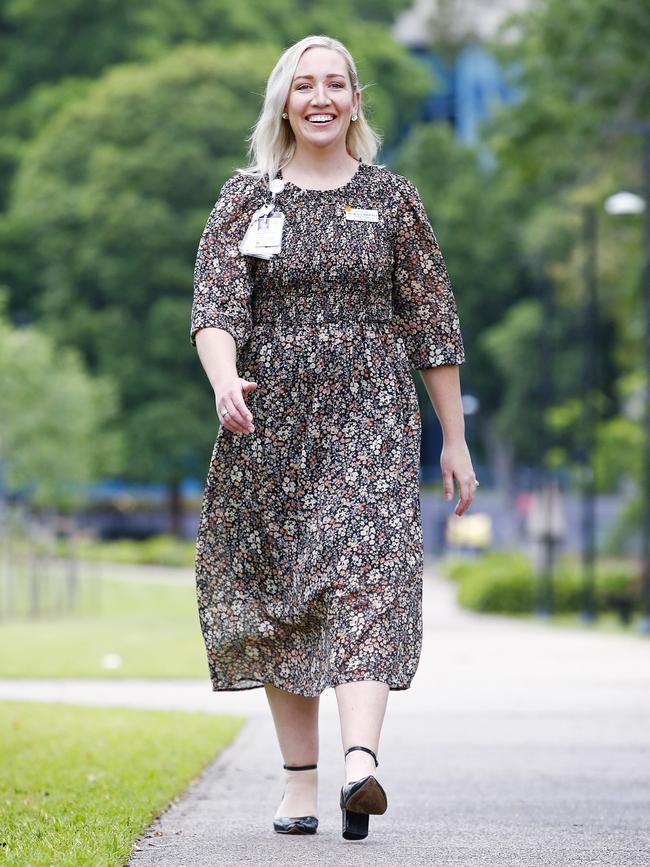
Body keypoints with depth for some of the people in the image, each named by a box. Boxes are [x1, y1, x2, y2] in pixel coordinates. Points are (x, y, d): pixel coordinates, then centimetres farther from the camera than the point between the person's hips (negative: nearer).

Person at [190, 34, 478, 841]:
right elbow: (214, 304, -5)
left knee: (365, 573, -18)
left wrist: (454, 440, 8)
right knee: (274, 594, 3)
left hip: (369, 413, -1)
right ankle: (300, 782, 13)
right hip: (268, 418, 2)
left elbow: (432, 322, 9)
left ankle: (360, 763, -32)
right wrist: (224, 380, -27)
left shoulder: (392, 199, 7)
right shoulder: (245, 197, 7)